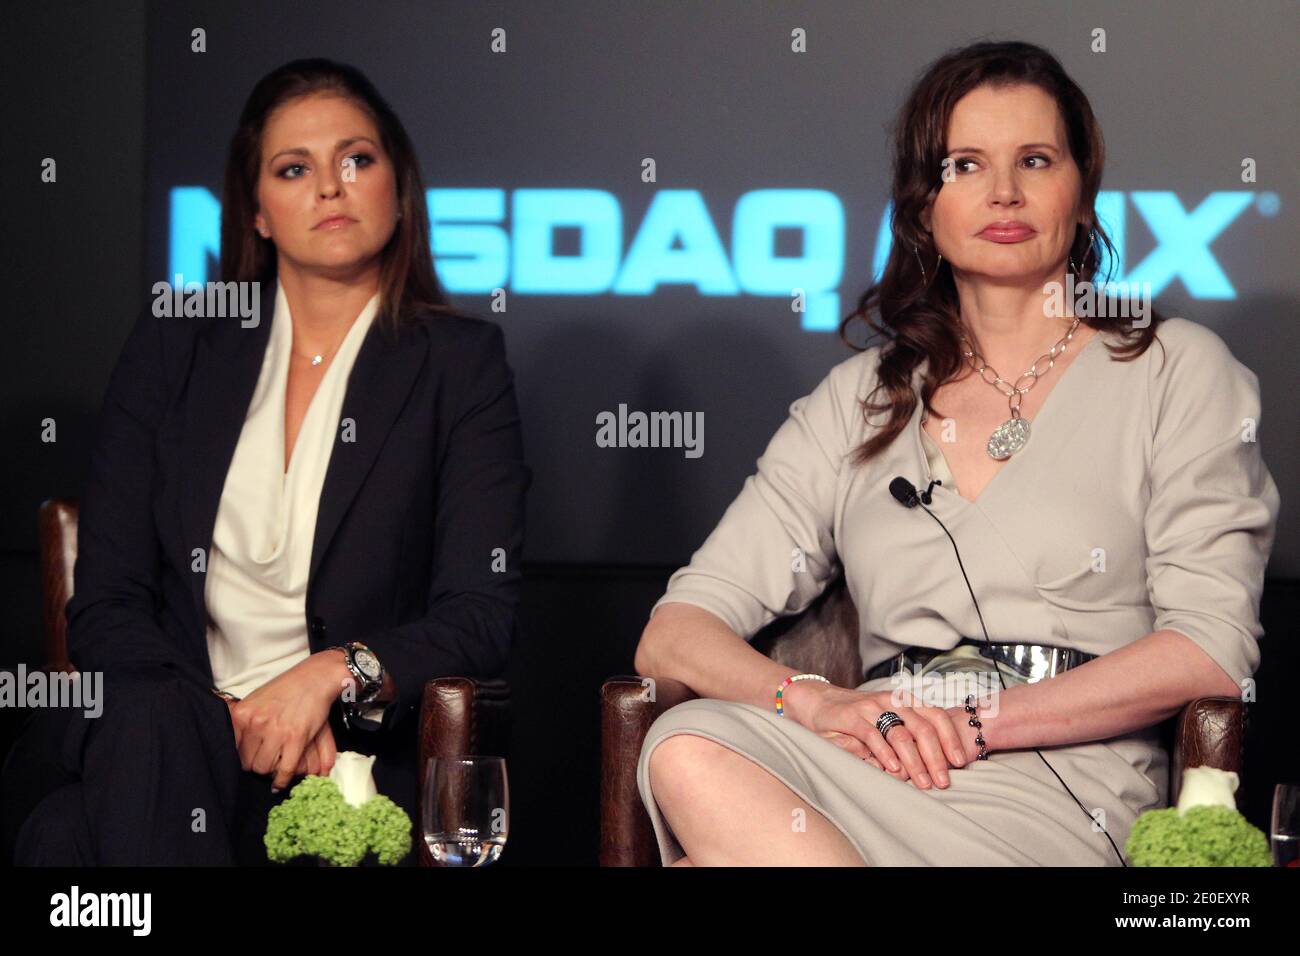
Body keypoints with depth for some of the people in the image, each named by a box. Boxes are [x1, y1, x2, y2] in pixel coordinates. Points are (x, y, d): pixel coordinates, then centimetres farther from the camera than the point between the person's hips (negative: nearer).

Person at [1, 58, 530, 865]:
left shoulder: (462, 364, 6)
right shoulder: (171, 349, 11)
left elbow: (481, 615, -2)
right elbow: (104, 607, 4)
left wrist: (334, 675, -20)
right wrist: (227, 715, -14)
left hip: (339, 749, -3)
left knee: (68, 837, -34)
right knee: (149, 721, -37)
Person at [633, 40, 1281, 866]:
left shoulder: (1176, 371, 11)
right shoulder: (860, 397, 20)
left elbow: (1210, 654, -1)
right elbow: (672, 636, 12)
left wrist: (972, 720, -11)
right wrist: (819, 703, -11)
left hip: (1057, 793, -4)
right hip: (881, 765, 4)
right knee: (691, 749, -33)